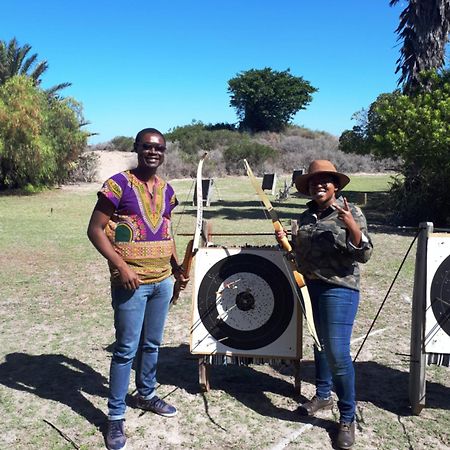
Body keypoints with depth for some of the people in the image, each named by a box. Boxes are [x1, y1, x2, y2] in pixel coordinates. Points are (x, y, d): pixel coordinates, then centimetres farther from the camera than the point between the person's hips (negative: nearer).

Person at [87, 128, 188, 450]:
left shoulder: (166, 190, 8)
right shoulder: (119, 184, -11)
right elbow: (95, 229, -12)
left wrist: (177, 267, 8)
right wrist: (121, 266, -20)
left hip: (163, 281, 6)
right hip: (132, 282, -6)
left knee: (152, 344, 18)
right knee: (127, 348, 1)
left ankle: (147, 395, 38)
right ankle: (116, 416, 16)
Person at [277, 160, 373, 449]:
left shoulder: (350, 212, -9)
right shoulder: (306, 215, 8)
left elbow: (364, 254, -13)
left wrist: (351, 225, -27)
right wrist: (286, 241, 0)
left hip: (339, 289, -6)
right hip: (311, 287, 6)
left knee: (337, 353, -8)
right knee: (320, 343, 20)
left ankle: (348, 418, 8)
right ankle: (323, 395, 38)